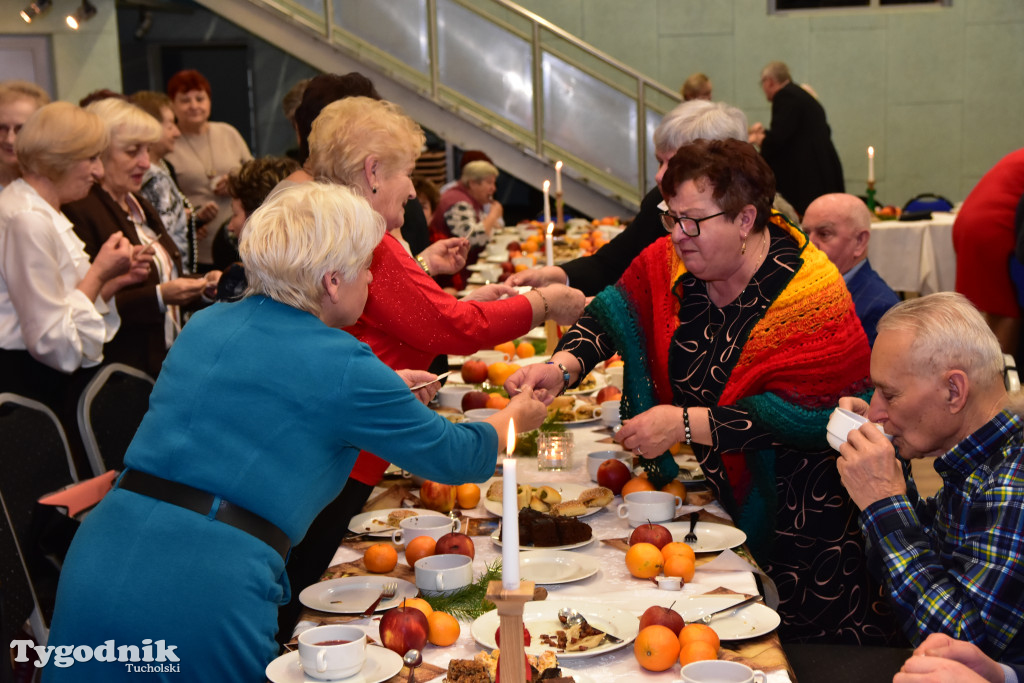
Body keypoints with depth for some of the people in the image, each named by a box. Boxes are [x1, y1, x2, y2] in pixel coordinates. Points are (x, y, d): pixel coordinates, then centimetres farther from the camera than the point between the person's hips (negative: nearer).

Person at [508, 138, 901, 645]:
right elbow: (613, 315, -1)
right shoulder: (669, 262, -1)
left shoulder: (811, 294, -21)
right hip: (711, 493, 5)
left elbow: (801, 413, -25)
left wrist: (685, 423, -27)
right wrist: (561, 368, -23)